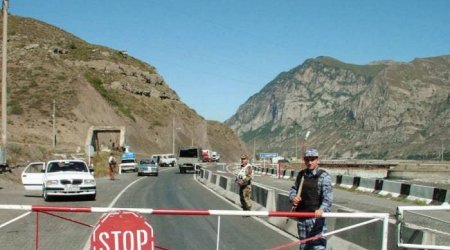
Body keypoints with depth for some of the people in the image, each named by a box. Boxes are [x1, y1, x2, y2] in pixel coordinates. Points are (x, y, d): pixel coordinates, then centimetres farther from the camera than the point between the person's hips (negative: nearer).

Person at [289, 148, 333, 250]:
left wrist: (322, 209, -36)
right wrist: (293, 197, -6)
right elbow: (293, 189, 18)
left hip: (316, 216, -6)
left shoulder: (324, 176, -8)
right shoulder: (301, 175, 11)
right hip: (301, 217, 6)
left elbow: (328, 196, -18)